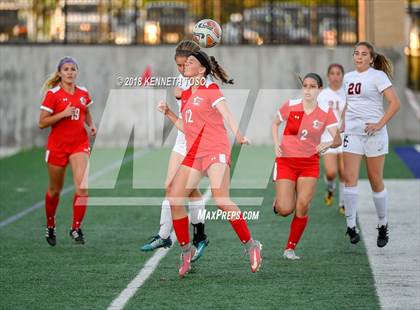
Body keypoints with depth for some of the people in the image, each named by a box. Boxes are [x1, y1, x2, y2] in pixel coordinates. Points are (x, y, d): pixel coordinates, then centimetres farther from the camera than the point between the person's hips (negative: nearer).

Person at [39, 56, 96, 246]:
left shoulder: (83, 93, 5)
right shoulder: (53, 94, -7)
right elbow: (42, 123, -9)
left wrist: (91, 125, 6)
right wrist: (63, 114, -21)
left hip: (79, 145, 2)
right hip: (57, 145, -2)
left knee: (82, 187, -16)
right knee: (55, 189, 11)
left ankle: (76, 228, -4)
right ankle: (50, 226, 34)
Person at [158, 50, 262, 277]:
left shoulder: (210, 89, -3)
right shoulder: (186, 94, 18)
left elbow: (226, 114, -16)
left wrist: (238, 134, -33)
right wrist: (168, 113, 14)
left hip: (216, 151, -8)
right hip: (193, 154, 8)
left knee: (221, 200, -21)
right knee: (174, 200, -3)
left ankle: (251, 245, -10)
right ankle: (186, 250, 9)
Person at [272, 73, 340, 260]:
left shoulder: (326, 111, -5)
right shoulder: (290, 106, -6)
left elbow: (338, 139, -8)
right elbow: (275, 124, 12)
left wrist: (328, 144, -30)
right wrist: (276, 144, -2)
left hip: (310, 163, 1)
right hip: (286, 160, -1)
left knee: (303, 206, -12)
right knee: (285, 210, -10)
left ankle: (290, 249, 4)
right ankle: (278, 202, 29)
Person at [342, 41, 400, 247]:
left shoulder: (378, 76, -5)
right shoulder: (348, 77, 13)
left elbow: (395, 103, -11)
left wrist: (380, 124, -17)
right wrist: (342, 126, 17)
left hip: (373, 133, -4)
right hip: (352, 133, 4)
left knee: (376, 182, 3)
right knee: (349, 178, -10)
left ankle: (383, 226, 19)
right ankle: (351, 226, -11)